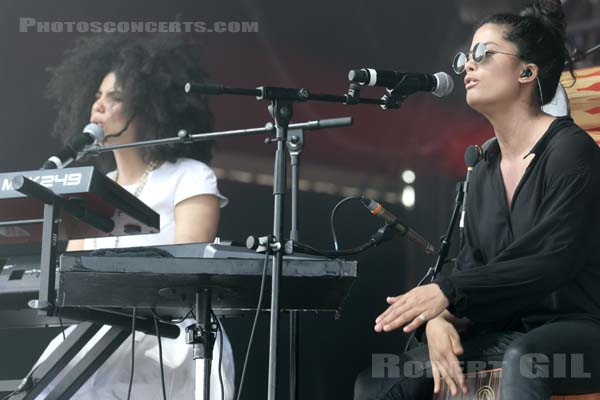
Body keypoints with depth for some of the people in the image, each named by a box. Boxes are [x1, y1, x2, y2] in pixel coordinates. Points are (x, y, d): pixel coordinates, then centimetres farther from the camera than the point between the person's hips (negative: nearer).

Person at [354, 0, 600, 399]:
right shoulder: (484, 174, 13)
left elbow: (555, 261, -21)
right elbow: (472, 264, 9)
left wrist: (448, 291, -25)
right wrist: (441, 319, -14)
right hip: (508, 332, 8)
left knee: (524, 358, -42)